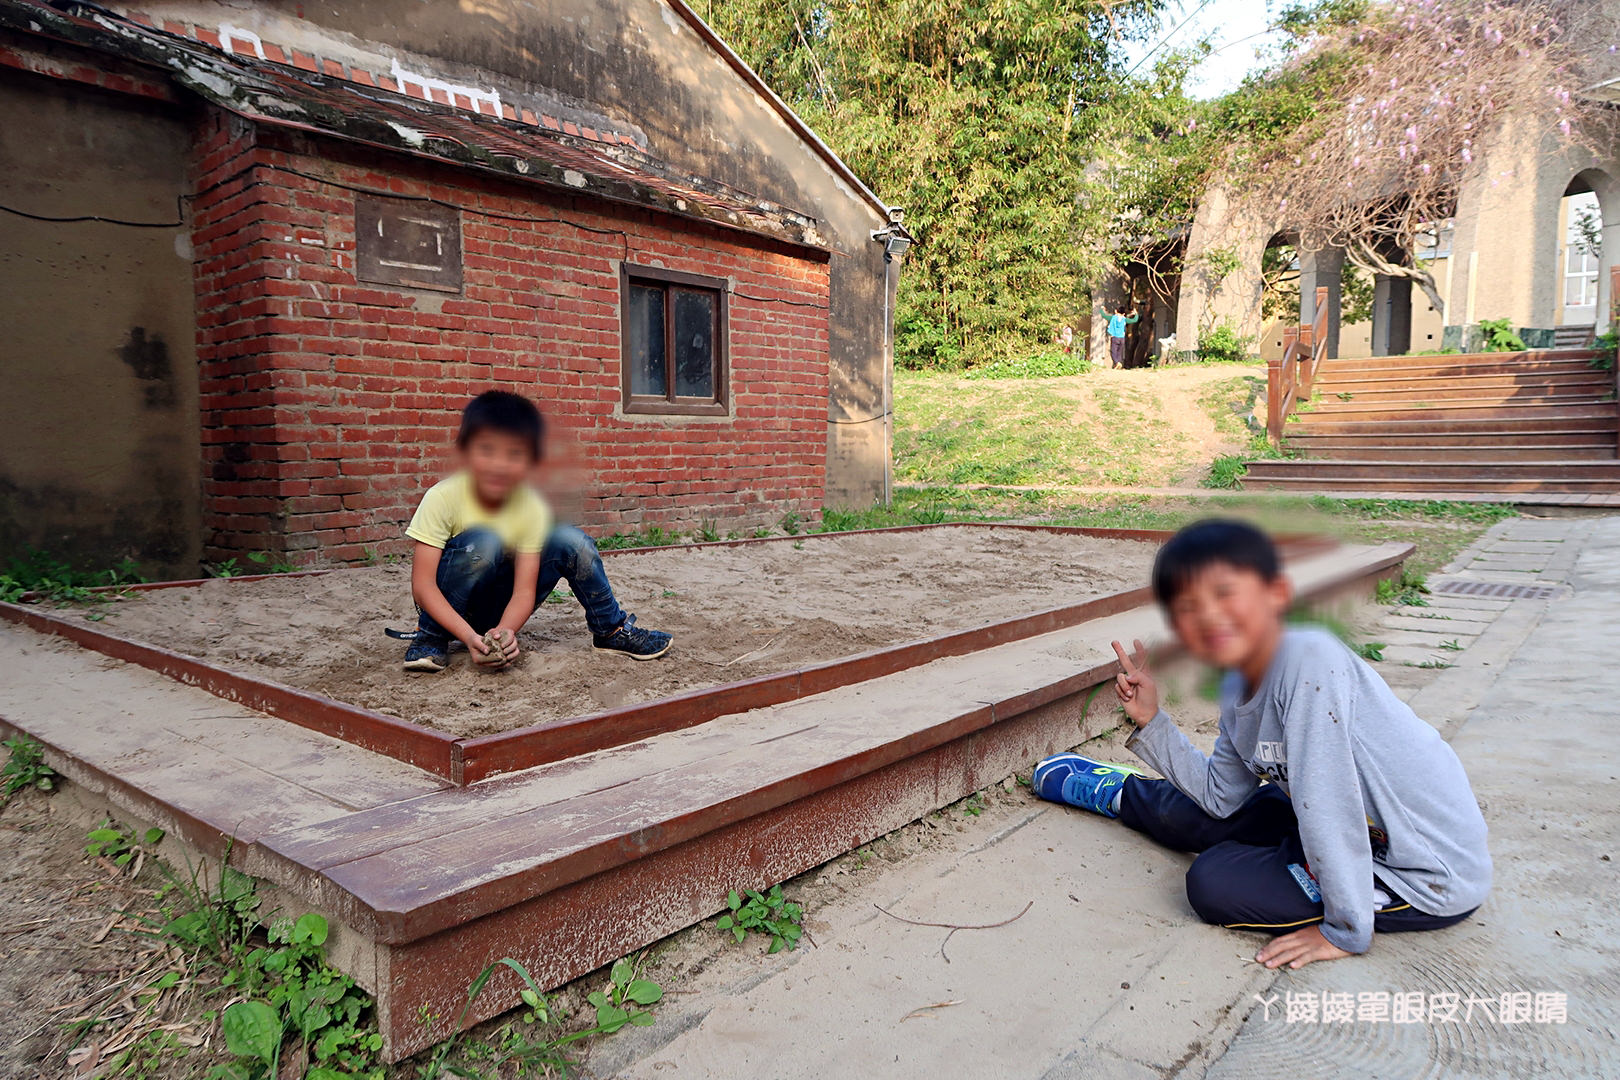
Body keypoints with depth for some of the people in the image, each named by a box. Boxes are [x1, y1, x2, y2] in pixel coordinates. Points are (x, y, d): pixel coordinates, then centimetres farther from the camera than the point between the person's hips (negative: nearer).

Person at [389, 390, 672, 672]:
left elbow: (524, 590, -17)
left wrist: (505, 630, -38)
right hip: (448, 607, -3)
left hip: (498, 607, 3)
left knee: (571, 541, -15)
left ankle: (611, 630, 2)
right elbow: (422, 585, -25)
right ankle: (430, 636, -16)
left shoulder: (532, 508, -14)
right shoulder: (442, 498, -22)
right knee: (485, 541, -33)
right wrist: (468, 635, -38)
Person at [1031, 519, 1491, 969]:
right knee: (1202, 817, 11)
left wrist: (1345, 930, -24)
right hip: (1366, 831, 8)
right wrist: (1151, 720, 1)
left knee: (1214, 883, -13)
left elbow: (1325, 797, -30)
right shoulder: (1238, 692, -2)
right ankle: (1114, 794, 42)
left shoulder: (1309, 658, -30)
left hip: (1431, 879, -7)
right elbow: (1220, 795, 6)